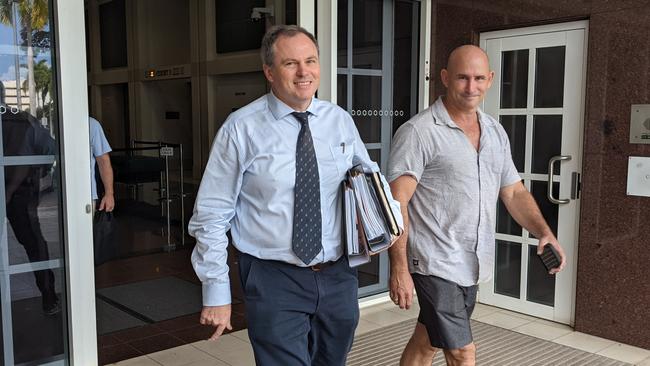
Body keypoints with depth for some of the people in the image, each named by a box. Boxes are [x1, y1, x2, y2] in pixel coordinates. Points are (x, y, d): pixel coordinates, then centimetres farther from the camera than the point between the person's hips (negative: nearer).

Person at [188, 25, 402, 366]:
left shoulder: (341, 121, 1)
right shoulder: (241, 129, -11)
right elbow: (211, 215, -7)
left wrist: (390, 215, -3)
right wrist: (216, 292, -8)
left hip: (339, 275, 5)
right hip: (274, 280, -4)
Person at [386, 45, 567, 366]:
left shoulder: (496, 132, 10)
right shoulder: (418, 132, -13)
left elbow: (513, 192, 14)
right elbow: (397, 203, -16)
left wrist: (544, 232, -3)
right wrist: (399, 268, -21)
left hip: (473, 265, 7)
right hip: (435, 264, -6)